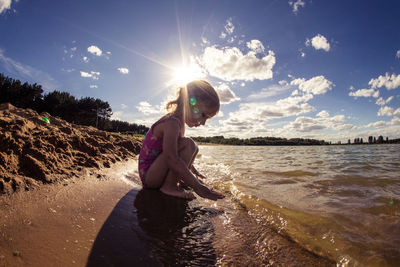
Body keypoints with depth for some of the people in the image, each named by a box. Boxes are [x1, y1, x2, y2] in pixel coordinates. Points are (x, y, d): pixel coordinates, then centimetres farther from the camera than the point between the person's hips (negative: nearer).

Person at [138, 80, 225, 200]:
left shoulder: (179, 122, 8)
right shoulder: (172, 123, -24)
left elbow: (176, 152, 23)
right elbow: (172, 159, -35)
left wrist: (192, 170, 30)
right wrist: (197, 186, -33)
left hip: (155, 175, 10)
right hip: (148, 175, -10)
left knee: (193, 148, 13)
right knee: (188, 144, -25)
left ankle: (176, 182, 3)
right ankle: (169, 186, -16)